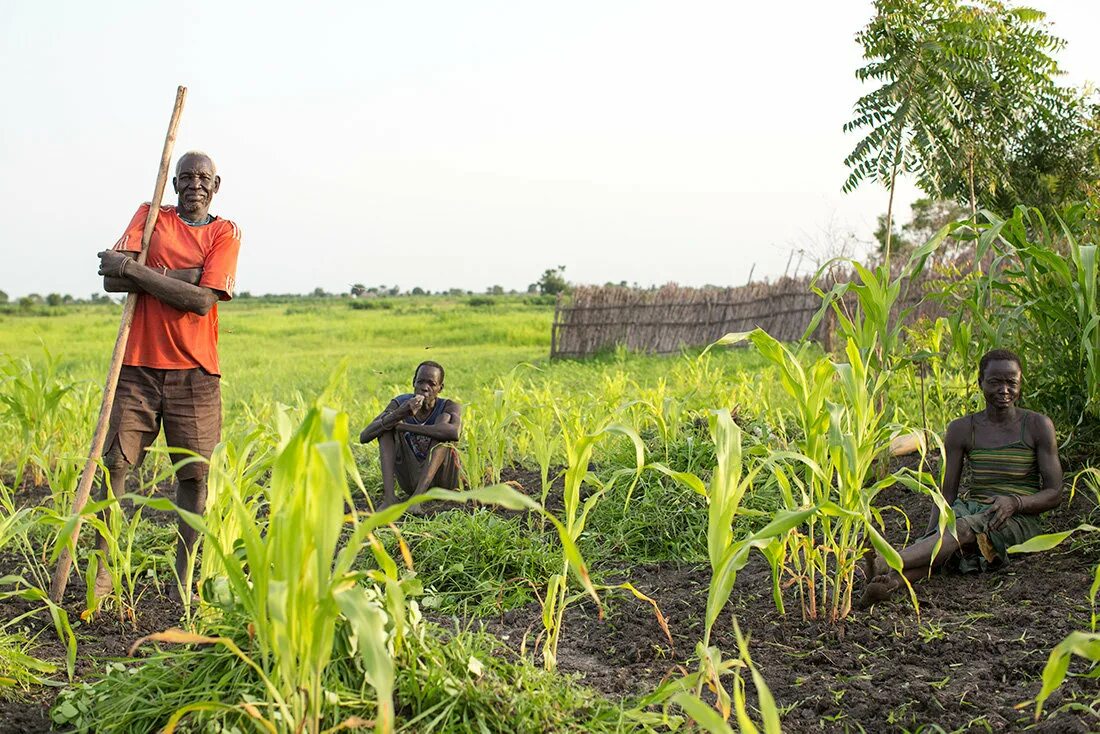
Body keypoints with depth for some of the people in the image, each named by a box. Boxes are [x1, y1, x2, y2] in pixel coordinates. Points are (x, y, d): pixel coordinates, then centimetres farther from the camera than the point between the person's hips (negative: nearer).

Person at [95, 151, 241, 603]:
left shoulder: (225, 234, 4)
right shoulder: (150, 216, 9)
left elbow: (202, 300, -12)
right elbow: (112, 279, -5)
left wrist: (135, 270, -13)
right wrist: (178, 275, -14)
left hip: (194, 371, -1)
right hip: (138, 365, 1)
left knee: (194, 474, 0)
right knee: (114, 462, -4)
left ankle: (183, 577, 8)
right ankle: (102, 568, 7)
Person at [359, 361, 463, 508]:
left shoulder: (449, 407, -14)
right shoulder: (400, 404, -7)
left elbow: (454, 433, -40)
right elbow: (364, 437, -19)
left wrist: (402, 426, -35)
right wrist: (399, 415, -36)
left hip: (443, 478, -3)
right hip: (412, 481, 3)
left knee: (444, 418, -24)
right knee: (387, 422, -14)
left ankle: (417, 496, -38)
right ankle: (388, 495, -31)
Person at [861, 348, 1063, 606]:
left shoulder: (1037, 426, 3)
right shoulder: (962, 429, 9)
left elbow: (1054, 493, 1)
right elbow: (947, 494, 5)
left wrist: (1014, 502, -20)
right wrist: (931, 535, -14)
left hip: (1019, 520, -3)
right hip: (972, 508, 3)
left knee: (966, 528, -36)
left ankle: (882, 564, -59)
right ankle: (891, 580, -64)